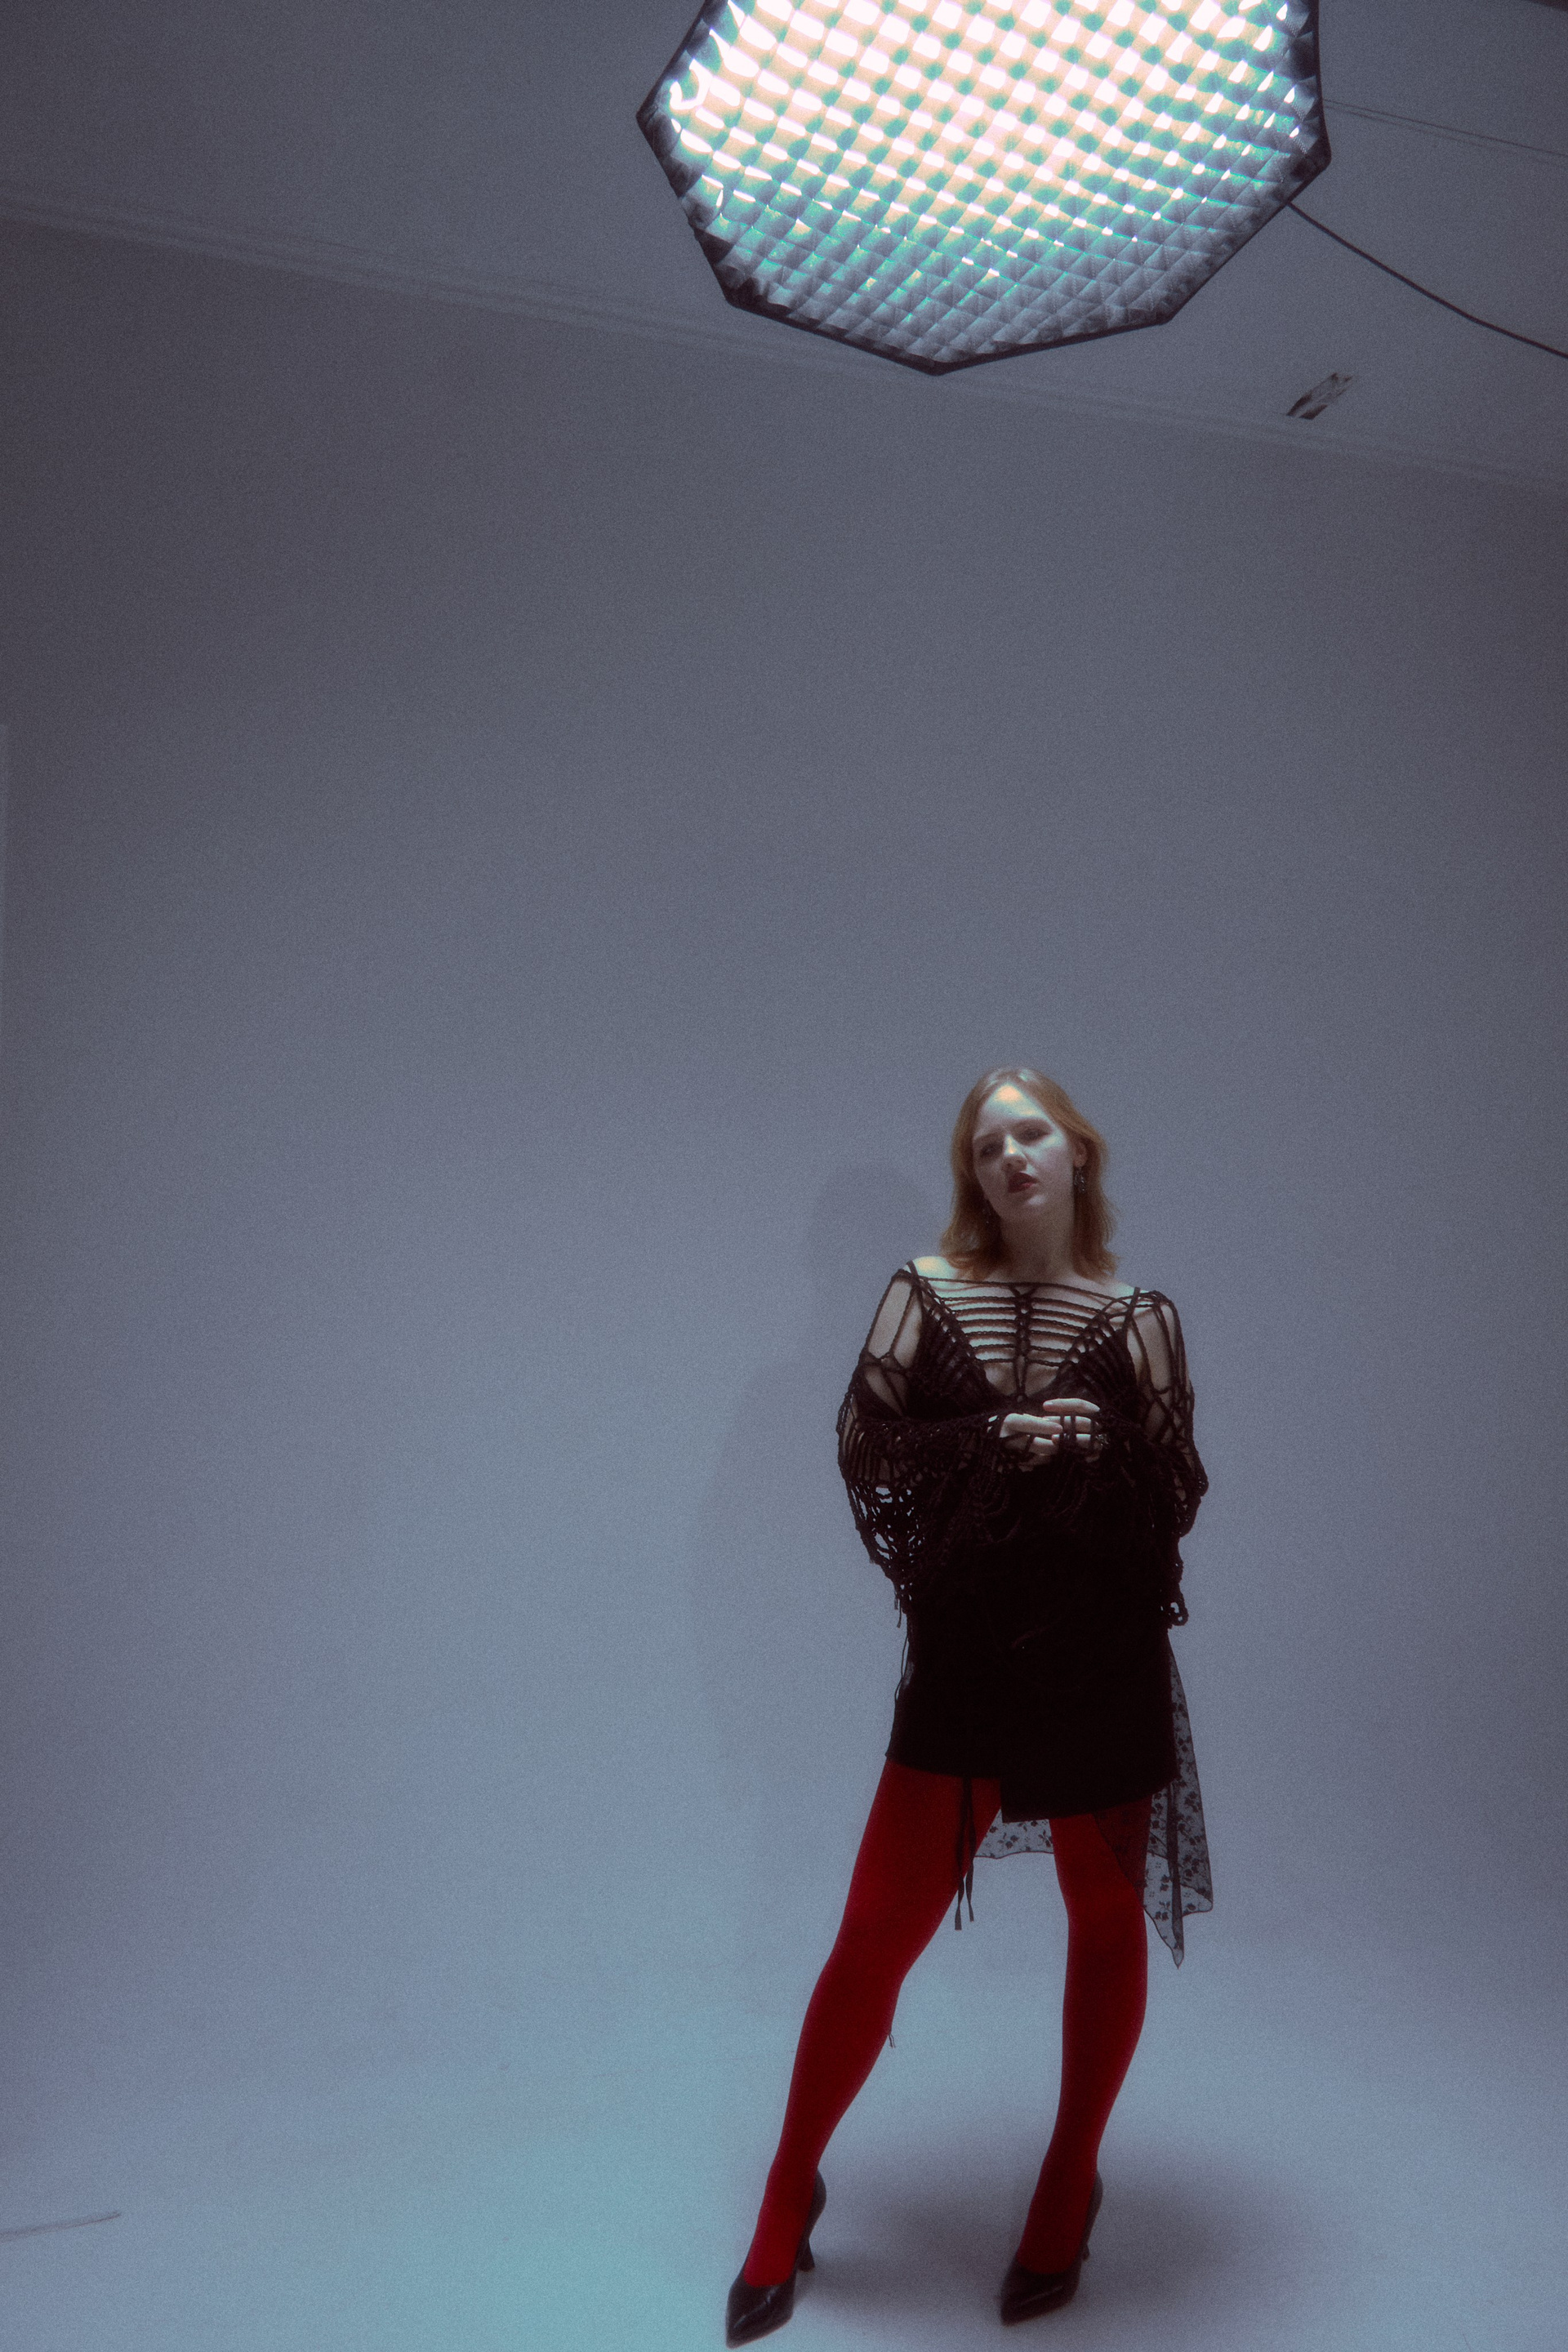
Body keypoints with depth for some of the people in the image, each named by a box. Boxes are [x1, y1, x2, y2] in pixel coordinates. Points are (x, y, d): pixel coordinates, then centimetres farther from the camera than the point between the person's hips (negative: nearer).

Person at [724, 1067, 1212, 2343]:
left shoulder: (1139, 1316, 4)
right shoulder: (926, 1290, 2)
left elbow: (1182, 1494, 4)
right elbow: (866, 1443, -5)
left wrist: (1106, 1447, -14)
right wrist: (997, 1441, -16)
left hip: (1106, 1662, 1)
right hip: (963, 1654, -1)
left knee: (1107, 1919, 14)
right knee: (879, 1930, 3)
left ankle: (1070, 2187, 39)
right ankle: (792, 2194, 25)